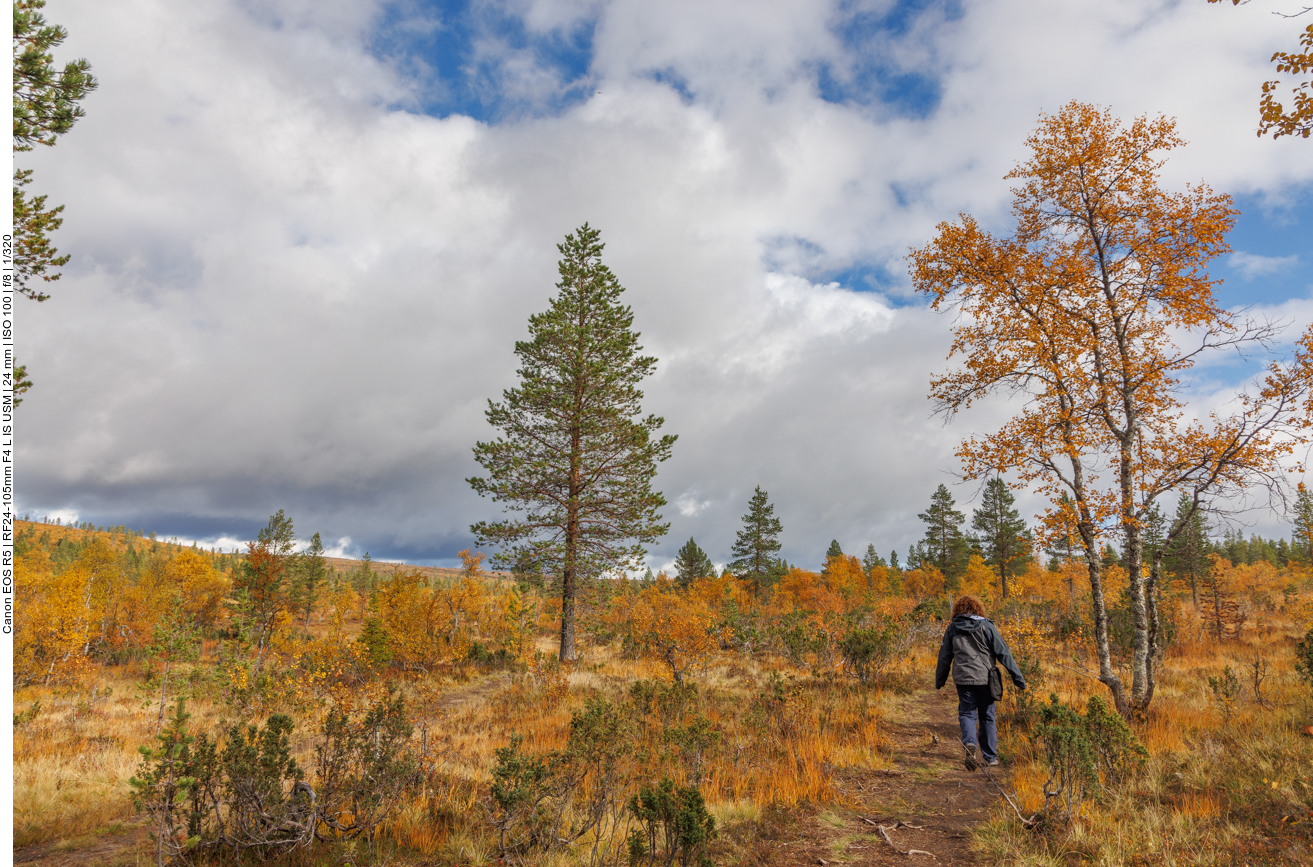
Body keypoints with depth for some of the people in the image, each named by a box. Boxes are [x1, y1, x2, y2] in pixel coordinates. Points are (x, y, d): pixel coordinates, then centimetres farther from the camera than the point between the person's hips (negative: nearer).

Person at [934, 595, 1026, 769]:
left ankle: (969, 743, -19)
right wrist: (1018, 677, 0)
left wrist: (940, 680, 19)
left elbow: (944, 657, 8)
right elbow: (1003, 653, -5)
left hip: (963, 679, 0)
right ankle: (990, 757, 18)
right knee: (987, 717, 12)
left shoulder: (952, 629, 3)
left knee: (967, 714, 8)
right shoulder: (987, 626, -2)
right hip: (985, 678, 0)